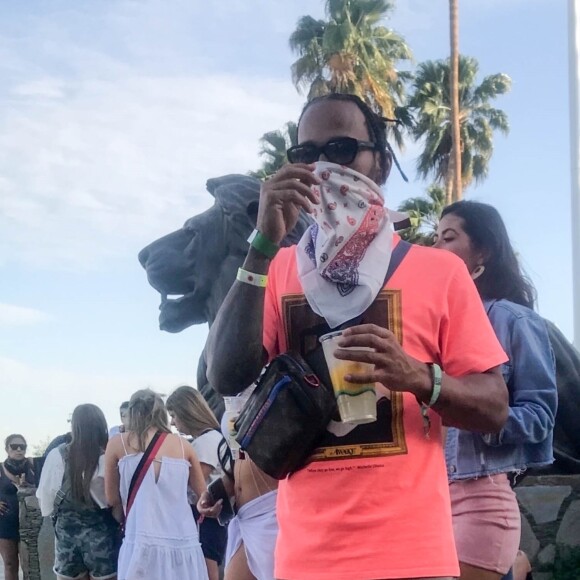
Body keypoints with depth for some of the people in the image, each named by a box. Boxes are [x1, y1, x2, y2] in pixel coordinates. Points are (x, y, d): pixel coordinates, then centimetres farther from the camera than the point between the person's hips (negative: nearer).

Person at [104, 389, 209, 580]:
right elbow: (203, 494, 23)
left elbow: (113, 498, 16)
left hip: (143, 546, -3)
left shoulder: (118, 443, 8)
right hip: (185, 546, 3)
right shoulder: (183, 446, 14)